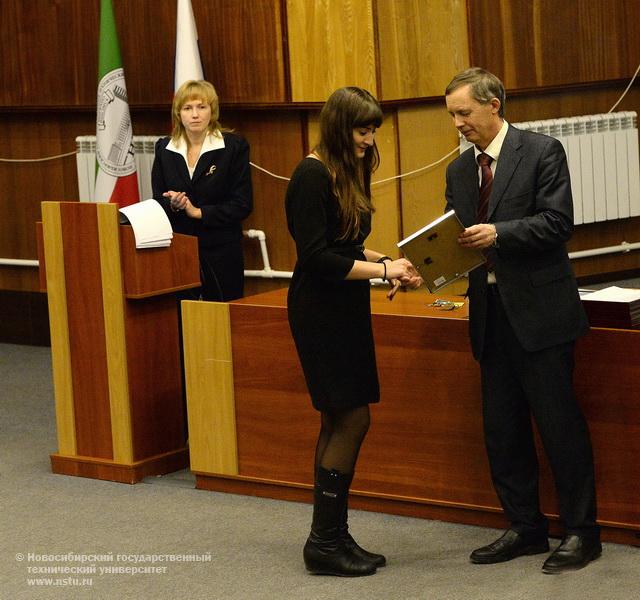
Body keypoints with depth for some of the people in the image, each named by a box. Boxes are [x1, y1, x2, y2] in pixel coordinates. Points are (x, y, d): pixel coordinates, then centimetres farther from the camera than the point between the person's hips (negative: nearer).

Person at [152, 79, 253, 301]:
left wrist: (198, 212, -11)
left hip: (221, 253, -3)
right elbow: (158, 201, 12)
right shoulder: (164, 149, 9)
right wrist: (172, 205, -10)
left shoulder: (234, 146, -2)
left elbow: (242, 205, -6)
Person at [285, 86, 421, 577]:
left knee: (339, 421, 10)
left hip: (345, 310, 9)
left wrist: (387, 262, 2)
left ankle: (332, 537, 15)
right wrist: (382, 271, -19)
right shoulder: (312, 176, -16)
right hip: (320, 311, -9)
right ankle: (325, 542, -2)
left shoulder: (348, 173, 12)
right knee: (352, 418, -9)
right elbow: (316, 256, -21)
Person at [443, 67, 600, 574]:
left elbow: (558, 223, -13)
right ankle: (526, 528, 21)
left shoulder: (542, 152, -6)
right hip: (491, 312, 7)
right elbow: (460, 237, 14)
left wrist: (498, 234, -23)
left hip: (539, 308, -7)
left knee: (558, 420, -3)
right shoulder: (460, 171, 13)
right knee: (502, 427, 9)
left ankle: (581, 531, 7)